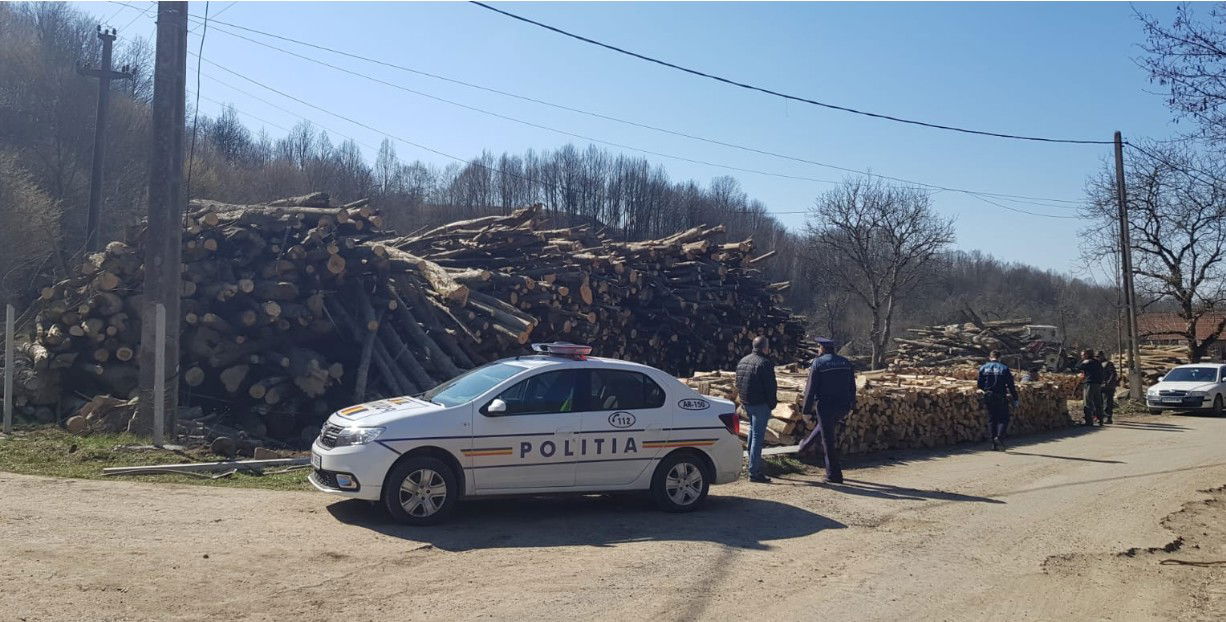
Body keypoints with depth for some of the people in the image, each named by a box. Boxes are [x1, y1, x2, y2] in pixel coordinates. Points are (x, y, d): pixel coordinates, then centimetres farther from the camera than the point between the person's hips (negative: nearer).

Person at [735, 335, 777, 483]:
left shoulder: (742, 361, 12)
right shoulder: (765, 363, -16)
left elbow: (738, 384, 18)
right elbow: (771, 387, -16)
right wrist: (772, 403, -5)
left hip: (746, 403, 9)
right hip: (760, 404, -9)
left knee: (753, 432, 23)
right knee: (758, 436, -6)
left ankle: (755, 466, 31)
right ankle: (754, 472, -6)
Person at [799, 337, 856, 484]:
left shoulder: (818, 363, -9)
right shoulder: (846, 363, 8)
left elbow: (811, 388, -10)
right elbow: (852, 387, 11)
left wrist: (807, 409, -5)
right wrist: (852, 405, 17)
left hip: (825, 405, -6)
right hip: (843, 406, 6)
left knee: (828, 440, 3)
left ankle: (834, 475, 6)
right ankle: (808, 445, 50)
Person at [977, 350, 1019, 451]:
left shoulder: (983, 368, 4)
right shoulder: (1004, 368, -4)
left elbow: (980, 385, 7)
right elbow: (1011, 385, -5)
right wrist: (1015, 399, 1)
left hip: (988, 397, 3)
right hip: (1001, 397, -3)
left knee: (991, 419, 11)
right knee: (1003, 419, 6)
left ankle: (994, 443, 11)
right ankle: (999, 437, -17)